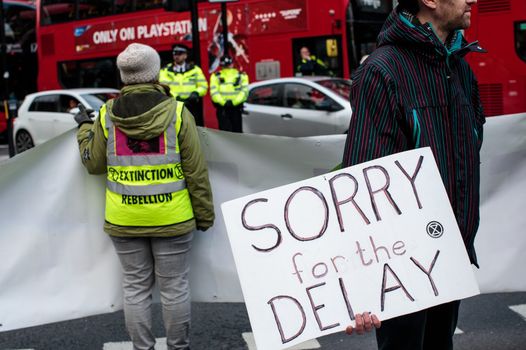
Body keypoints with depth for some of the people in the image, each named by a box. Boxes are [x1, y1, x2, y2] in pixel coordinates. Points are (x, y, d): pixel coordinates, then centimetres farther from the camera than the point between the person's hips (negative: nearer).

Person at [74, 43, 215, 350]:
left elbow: (93, 163, 8)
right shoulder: (177, 113, -9)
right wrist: (204, 215, 4)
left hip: (124, 220, 2)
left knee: (136, 287, 12)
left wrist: (85, 128, 24)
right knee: (174, 287, 9)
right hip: (171, 219, -2)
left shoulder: (107, 116, -3)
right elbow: (197, 172, -7)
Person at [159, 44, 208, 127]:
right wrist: (175, 98, -20)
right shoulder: (165, 71, 6)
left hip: (193, 107, 1)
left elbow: (203, 86, 8)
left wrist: (196, 93, -13)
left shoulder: (195, 69, 10)